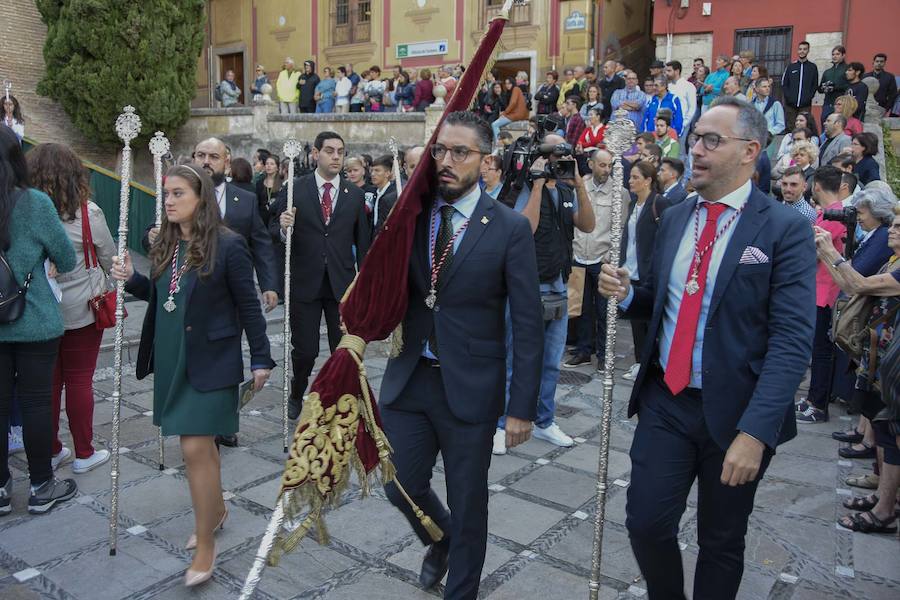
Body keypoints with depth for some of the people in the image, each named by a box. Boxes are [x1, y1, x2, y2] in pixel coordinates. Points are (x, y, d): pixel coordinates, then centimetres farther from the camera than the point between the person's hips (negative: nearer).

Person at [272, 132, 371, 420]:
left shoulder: (355, 195, 6)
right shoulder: (294, 190, 0)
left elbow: (363, 242, 10)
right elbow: (273, 234, 3)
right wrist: (282, 227, -20)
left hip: (343, 285, 1)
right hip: (304, 283, -1)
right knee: (304, 350, 5)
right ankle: (296, 395, 33)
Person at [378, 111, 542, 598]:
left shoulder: (510, 228, -9)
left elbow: (527, 324, -9)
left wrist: (522, 407, -10)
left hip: (469, 387, -3)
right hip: (408, 379, 4)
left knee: (468, 502, 11)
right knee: (403, 487, 14)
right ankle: (441, 539, 47)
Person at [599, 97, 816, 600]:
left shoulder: (786, 229, -10)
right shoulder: (674, 218, 8)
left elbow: (792, 340, -17)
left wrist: (755, 430, -25)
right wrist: (627, 293, -5)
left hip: (733, 409, -4)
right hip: (665, 401, 4)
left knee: (721, 542, 13)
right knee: (646, 522, 4)